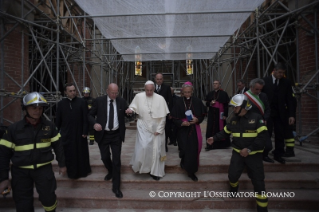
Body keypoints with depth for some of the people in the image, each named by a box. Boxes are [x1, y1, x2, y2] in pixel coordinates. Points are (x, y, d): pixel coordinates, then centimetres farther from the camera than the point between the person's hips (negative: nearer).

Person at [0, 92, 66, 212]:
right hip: (20, 171, 0)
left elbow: (57, 146, 6)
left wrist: (61, 164, 8)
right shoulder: (14, 129, -7)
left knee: (48, 197, -3)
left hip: (44, 168, 0)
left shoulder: (49, 126, -3)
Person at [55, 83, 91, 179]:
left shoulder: (81, 102, -3)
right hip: (66, 134, 1)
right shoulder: (61, 103, 2)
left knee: (81, 152, 9)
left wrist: (85, 131, -9)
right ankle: (71, 172, 26)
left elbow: (85, 118, -5)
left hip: (79, 133, -1)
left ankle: (82, 171, 27)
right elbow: (58, 120, 6)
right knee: (68, 154, 9)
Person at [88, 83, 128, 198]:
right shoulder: (99, 101, -5)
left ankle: (116, 187, 15)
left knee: (116, 160, 1)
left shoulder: (122, 101, -2)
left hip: (116, 135, 0)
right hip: (103, 134, 1)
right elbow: (90, 115, 1)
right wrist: (94, 123, -18)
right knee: (105, 157, 16)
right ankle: (111, 172, 49)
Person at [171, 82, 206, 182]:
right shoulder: (178, 102, -6)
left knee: (194, 150, 5)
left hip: (194, 130, 1)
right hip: (183, 130, -1)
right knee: (184, 149, 0)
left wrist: (197, 119, -14)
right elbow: (174, 117, -4)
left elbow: (202, 115, 5)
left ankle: (191, 171, 26)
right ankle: (183, 160, 37)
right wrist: (181, 123, -20)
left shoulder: (197, 101, -3)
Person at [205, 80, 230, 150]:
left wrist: (225, 115, -9)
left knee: (220, 128, 3)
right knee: (210, 129, 0)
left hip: (220, 114, -3)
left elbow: (226, 105, -4)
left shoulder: (224, 94, -1)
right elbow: (206, 103, 15)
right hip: (211, 114, 3)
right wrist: (210, 103, -7)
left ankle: (221, 144, 18)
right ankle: (210, 144, 5)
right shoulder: (210, 94, 11)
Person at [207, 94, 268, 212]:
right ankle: (234, 188, 35)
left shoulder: (256, 118, -12)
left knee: (258, 181, 2)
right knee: (232, 175, -3)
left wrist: (249, 149, -22)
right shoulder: (234, 120, 5)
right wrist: (214, 138, 2)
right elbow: (225, 132, 15)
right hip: (238, 153, 4)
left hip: (254, 154, -3)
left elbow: (263, 136, -17)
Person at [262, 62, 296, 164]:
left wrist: (292, 115, -4)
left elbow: (290, 100, 3)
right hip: (267, 113, -2)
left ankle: (278, 155, 20)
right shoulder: (265, 81, -1)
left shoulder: (286, 82, 4)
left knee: (280, 135, 7)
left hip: (281, 113, 2)